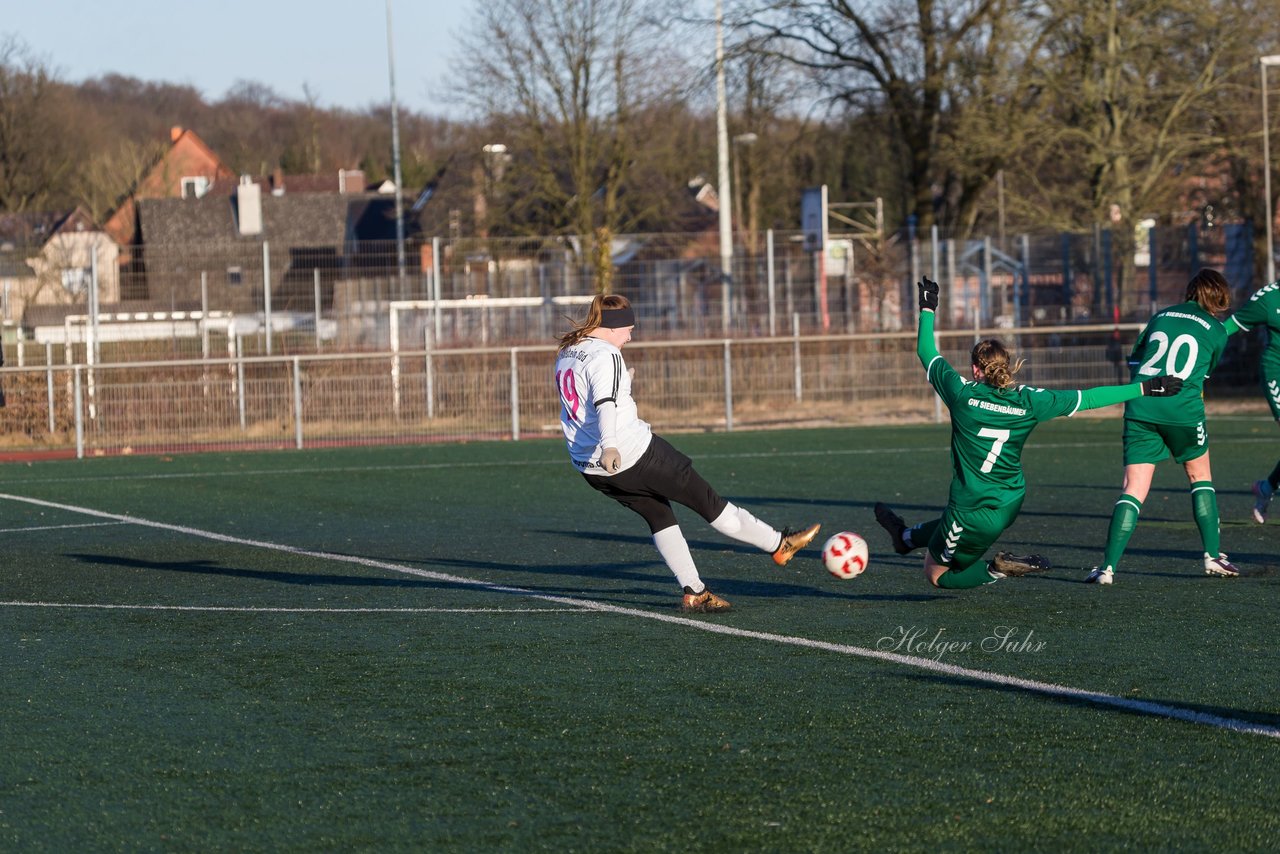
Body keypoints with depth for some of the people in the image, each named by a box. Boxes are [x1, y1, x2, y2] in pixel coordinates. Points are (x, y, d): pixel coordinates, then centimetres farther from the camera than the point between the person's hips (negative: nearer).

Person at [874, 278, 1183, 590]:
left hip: (973, 511, -6)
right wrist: (1145, 387, 8)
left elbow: (927, 353, -1)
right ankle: (907, 537, 54)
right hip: (1009, 506, 6)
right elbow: (1087, 398, -1)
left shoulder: (963, 394, -15)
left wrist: (928, 309, 16)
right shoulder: (1028, 401, -8)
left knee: (937, 574, 14)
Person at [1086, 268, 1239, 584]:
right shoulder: (1216, 331, 8)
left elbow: (1134, 360, 25)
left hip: (1140, 408, 2)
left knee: (1134, 489, 0)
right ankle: (1213, 556, 19)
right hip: (1184, 411, -2)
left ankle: (1108, 566, -13)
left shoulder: (1161, 316, 17)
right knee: (1200, 477, 21)